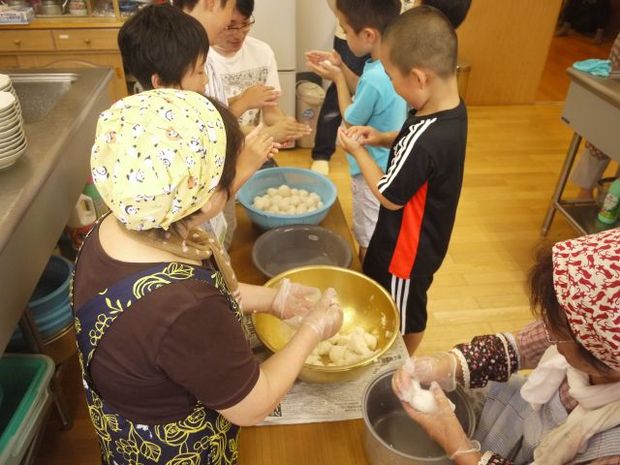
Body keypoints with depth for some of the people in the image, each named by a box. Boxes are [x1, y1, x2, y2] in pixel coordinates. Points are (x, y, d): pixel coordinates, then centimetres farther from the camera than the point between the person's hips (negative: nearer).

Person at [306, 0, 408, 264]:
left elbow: (350, 121, -16)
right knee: (373, 237, 27)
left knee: (369, 242, 11)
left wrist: (337, 78, -7)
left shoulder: (375, 78, -33)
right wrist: (340, 67, 3)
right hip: (385, 167, 9)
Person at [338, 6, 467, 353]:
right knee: (395, 305, 30)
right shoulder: (452, 109, -9)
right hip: (423, 237, 9)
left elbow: (390, 196, -24)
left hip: (410, 246, -9)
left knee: (405, 314, 18)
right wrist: (383, 139, -5)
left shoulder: (424, 139, -38)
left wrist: (358, 151, -13)